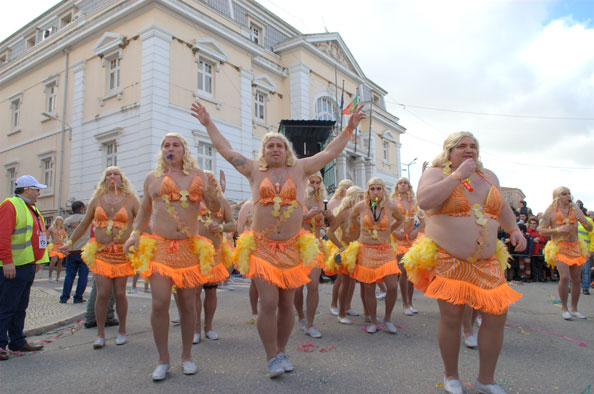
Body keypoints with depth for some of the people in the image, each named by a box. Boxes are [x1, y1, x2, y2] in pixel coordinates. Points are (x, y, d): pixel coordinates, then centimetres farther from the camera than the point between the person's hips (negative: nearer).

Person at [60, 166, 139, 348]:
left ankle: (122, 331, 20)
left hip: (123, 253, -2)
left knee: (120, 293, 2)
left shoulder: (130, 199, 2)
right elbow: (84, 224, 19)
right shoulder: (97, 199, 10)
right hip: (101, 253, 2)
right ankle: (100, 335, 11)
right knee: (102, 293, -3)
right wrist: (69, 243, 18)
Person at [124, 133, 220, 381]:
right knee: (160, 303, -8)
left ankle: (187, 356, 23)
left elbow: (215, 210, 4)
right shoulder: (152, 178, 10)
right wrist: (135, 233, 4)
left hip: (190, 247, 0)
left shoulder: (198, 176, 6)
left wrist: (213, 195, -18)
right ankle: (163, 360, 10)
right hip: (159, 246, 0)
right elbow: (144, 211, 20)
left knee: (187, 303, 6)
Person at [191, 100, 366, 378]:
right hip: (262, 247, -1)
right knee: (268, 303, -7)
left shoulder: (299, 169, 9)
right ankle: (271, 358, 10)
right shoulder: (254, 170, 8)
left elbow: (330, 152, 10)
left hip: (292, 247, 1)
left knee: (286, 304, 8)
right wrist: (208, 123, 13)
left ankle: (282, 352, 27)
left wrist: (349, 128, 8)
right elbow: (226, 150, 11)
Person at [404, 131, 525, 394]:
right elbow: (424, 201, -24)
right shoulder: (436, 173, -3)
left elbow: (502, 207, 29)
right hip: (448, 260, -5)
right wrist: (458, 175, -19)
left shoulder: (488, 176, 15)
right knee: (451, 316, -3)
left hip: (487, 261, 6)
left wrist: (514, 230, 10)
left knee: (497, 315, 1)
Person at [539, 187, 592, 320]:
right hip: (559, 248, -4)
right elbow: (541, 230, -4)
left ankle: (574, 309, 21)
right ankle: (564, 308, -1)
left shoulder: (576, 210, 9)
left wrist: (584, 221, -11)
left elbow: (590, 229, 11)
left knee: (577, 280, 6)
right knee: (565, 277, -18)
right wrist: (558, 230, -17)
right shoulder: (550, 211, -2)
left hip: (575, 247, 4)